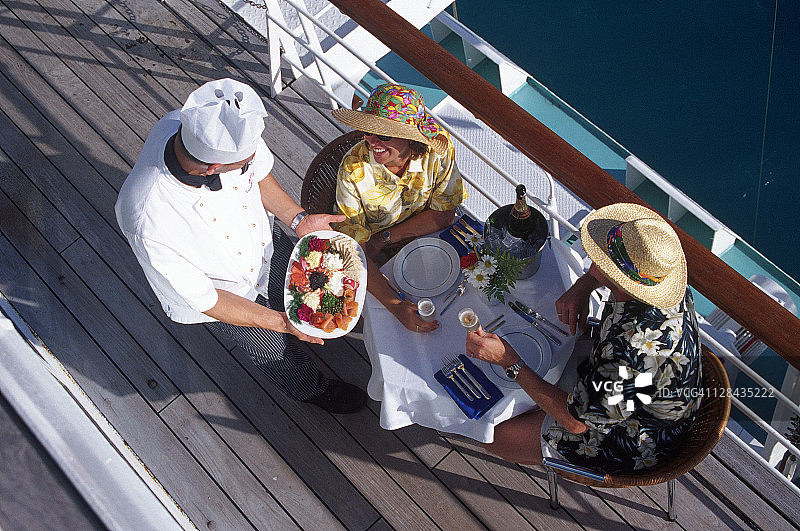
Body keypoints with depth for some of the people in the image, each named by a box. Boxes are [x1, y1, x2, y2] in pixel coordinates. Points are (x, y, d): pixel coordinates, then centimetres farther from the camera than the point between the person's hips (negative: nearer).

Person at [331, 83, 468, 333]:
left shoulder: (438, 149, -23)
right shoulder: (354, 170, -29)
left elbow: (444, 214, -11)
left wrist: (385, 238, -20)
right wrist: (395, 305, -40)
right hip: (372, 258, -2)